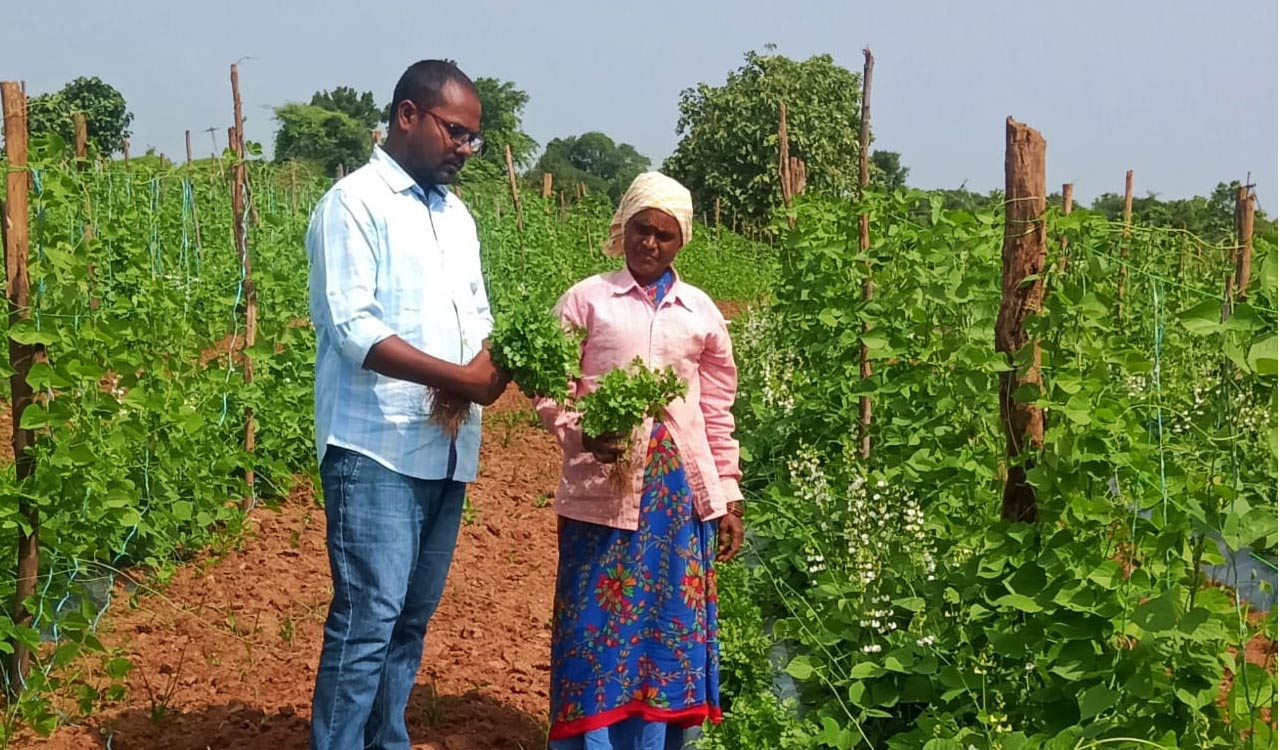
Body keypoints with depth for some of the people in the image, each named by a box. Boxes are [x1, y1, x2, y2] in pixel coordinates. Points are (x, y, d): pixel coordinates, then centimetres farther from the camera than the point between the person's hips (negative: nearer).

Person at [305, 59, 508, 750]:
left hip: (448, 448, 8)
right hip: (377, 447, -8)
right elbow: (352, 327, -16)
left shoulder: (455, 215, 17)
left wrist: (499, 363, -4)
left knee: (413, 616, 12)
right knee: (368, 617, -11)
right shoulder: (355, 202, -7)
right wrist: (458, 377, -18)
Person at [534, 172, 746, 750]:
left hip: (681, 489, 3)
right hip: (603, 487, -2)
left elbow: (718, 413, 12)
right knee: (597, 622, -2)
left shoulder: (701, 312, 10)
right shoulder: (586, 299, 3)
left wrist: (729, 498, 10)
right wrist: (581, 435, -18)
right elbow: (551, 389, 1)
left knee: (669, 623, 5)